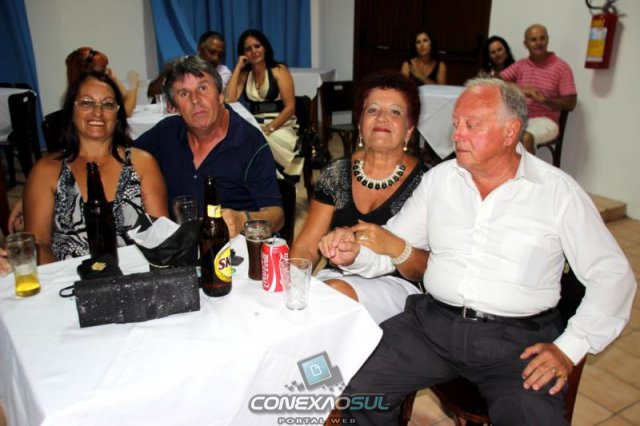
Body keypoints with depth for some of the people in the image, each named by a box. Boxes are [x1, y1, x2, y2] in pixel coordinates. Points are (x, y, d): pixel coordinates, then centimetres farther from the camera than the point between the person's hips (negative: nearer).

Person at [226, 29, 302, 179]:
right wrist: (238, 67, 1)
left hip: (280, 127, -4)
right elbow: (229, 99, -4)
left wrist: (269, 129, -17)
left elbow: (290, 107, -6)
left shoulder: (279, 70, 2)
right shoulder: (244, 74, 14)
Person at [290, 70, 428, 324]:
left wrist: (393, 246, -24)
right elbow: (305, 247, 7)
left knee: (337, 291, -34)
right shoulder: (336, 174, 8)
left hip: (395, 284, -3)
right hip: (337, 276, 4)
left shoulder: (423, 182, -2)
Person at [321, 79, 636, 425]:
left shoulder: (558, 191, -1)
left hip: (520, 337, -2)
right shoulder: (438, 179, 8)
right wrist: (355, 254, -11)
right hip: (433, 322, 2)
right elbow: (392, 245, 10)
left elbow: (612, 276, 2)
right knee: (356, 385, -16)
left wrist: (568, 348, -7)